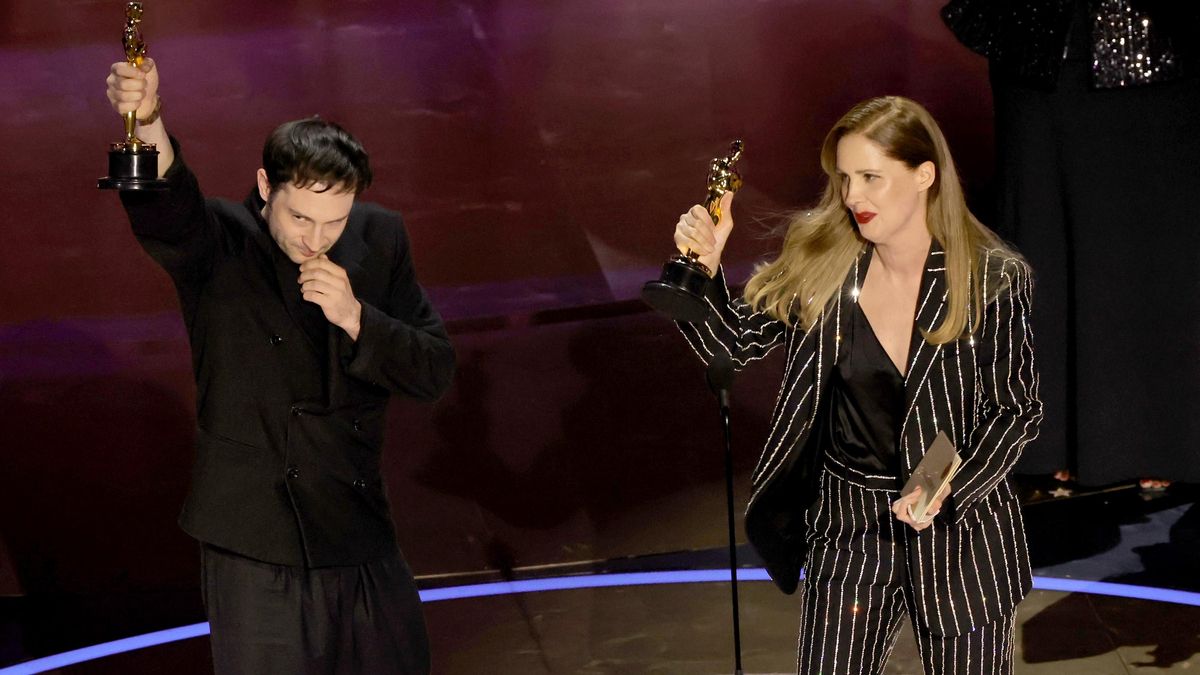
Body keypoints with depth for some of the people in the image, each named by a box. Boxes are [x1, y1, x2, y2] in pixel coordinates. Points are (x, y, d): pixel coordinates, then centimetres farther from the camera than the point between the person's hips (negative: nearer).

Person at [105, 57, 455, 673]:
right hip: (255, 557, -4)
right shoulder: (217, 245, -12)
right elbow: (163, 212, -36)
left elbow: (435, 373, 0)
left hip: (362, 538, 5)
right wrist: (148, 126, -57)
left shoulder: (379, 238, 1)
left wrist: (354, 317, -18)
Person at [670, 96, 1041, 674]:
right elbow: (734, 342, 2)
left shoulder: (991, 280, -11)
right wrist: (703, 268, -16)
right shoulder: (819, 265, -5)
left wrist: (951, 491, -19)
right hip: (848, 527, 2)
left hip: (962, 532, -2)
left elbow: (1016, 409, -5)